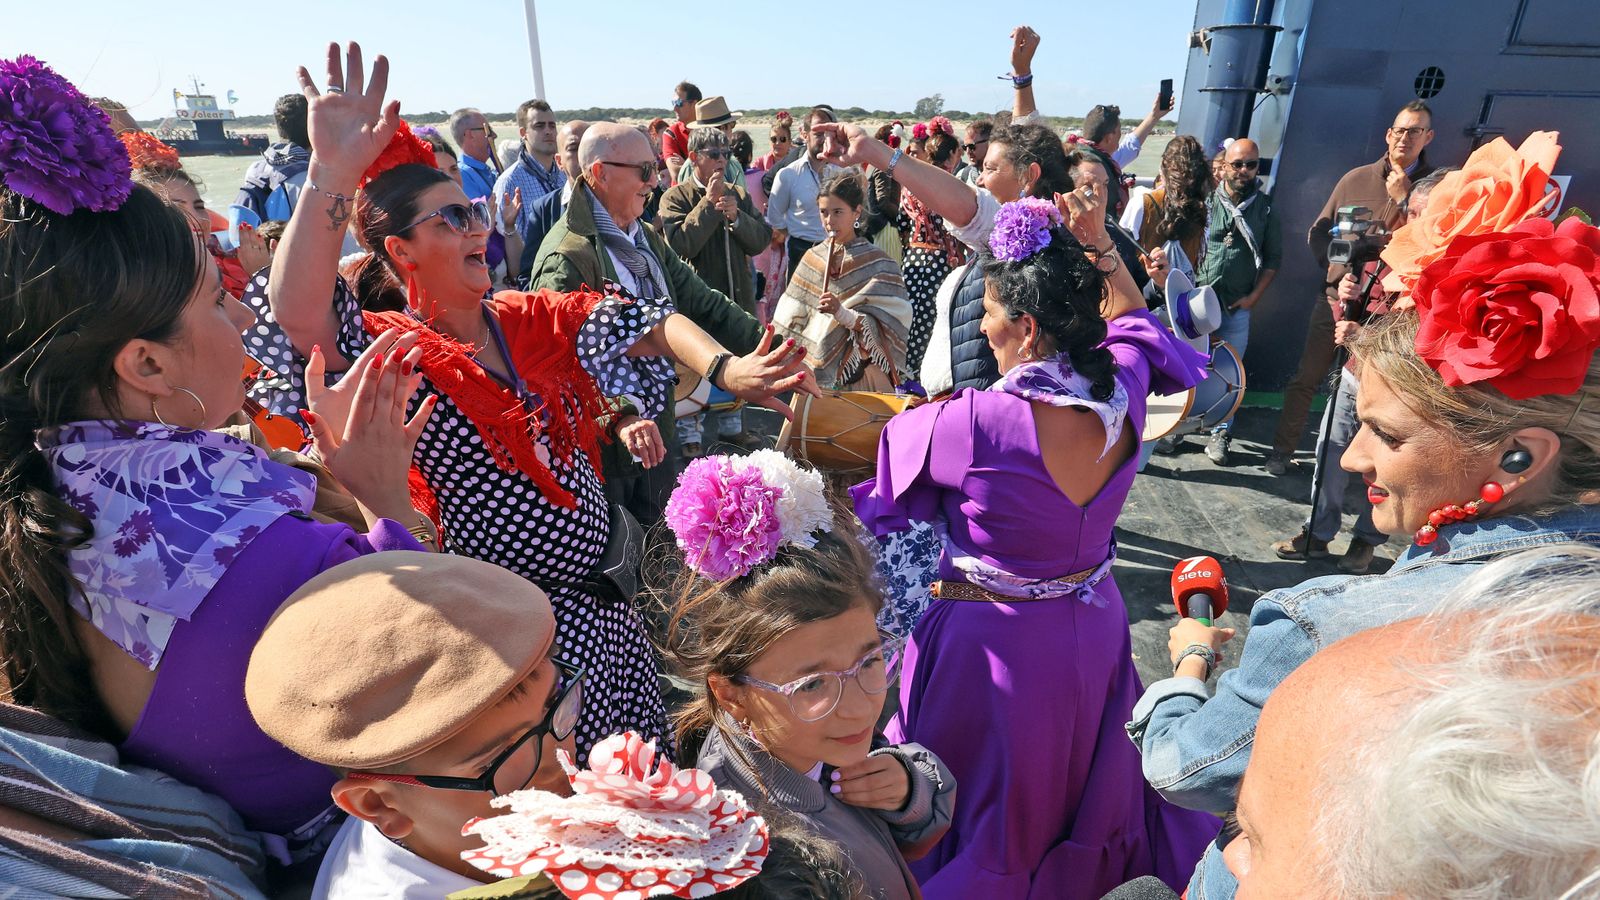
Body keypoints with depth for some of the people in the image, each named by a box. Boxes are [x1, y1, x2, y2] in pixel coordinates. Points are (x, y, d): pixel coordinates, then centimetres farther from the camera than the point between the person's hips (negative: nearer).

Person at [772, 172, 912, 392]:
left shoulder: (878, 263, -3)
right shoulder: (812, 258, 7)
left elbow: (884, 328, -11)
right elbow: (790, 321, 9)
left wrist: (842, 312, -24)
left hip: (859, 377, -3)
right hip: (814, 374, 3)